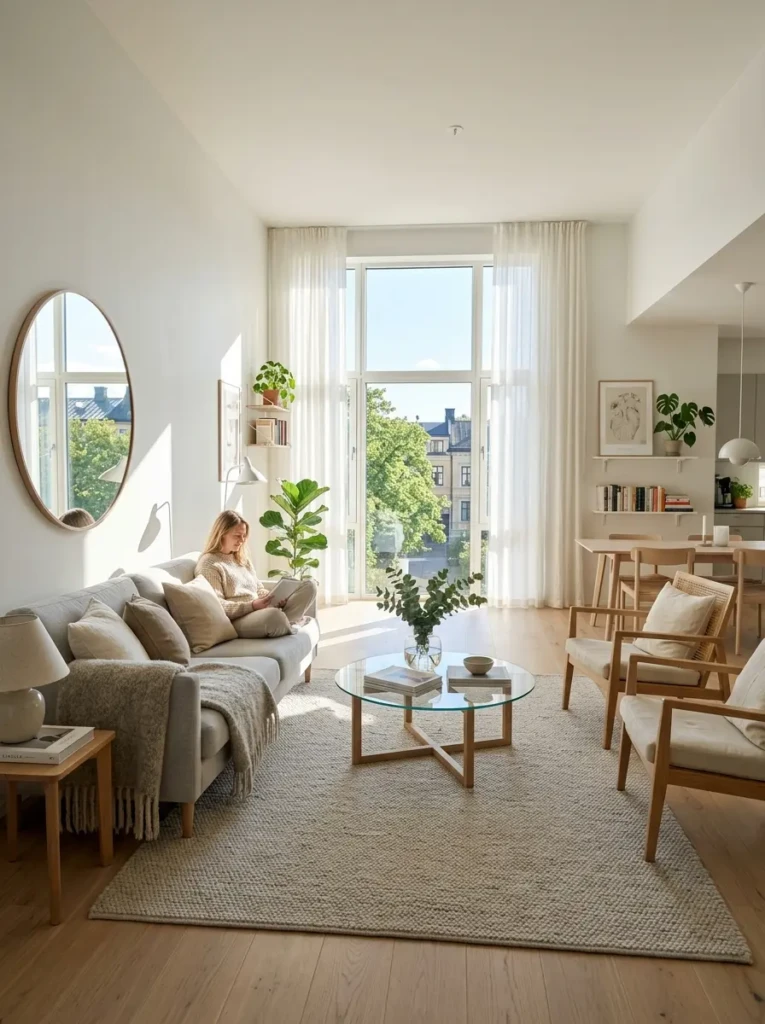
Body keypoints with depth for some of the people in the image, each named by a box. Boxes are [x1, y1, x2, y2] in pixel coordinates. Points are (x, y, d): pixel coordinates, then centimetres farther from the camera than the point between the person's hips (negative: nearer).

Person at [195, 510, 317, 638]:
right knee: (273, 615, -42)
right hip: (237, 621, -8)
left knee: (309, 585, -8)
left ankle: (283, 622, -24)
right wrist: (252, 606, -23)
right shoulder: (208, 564, -4)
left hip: (260, 612, 8)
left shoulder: (243, 559, 23)